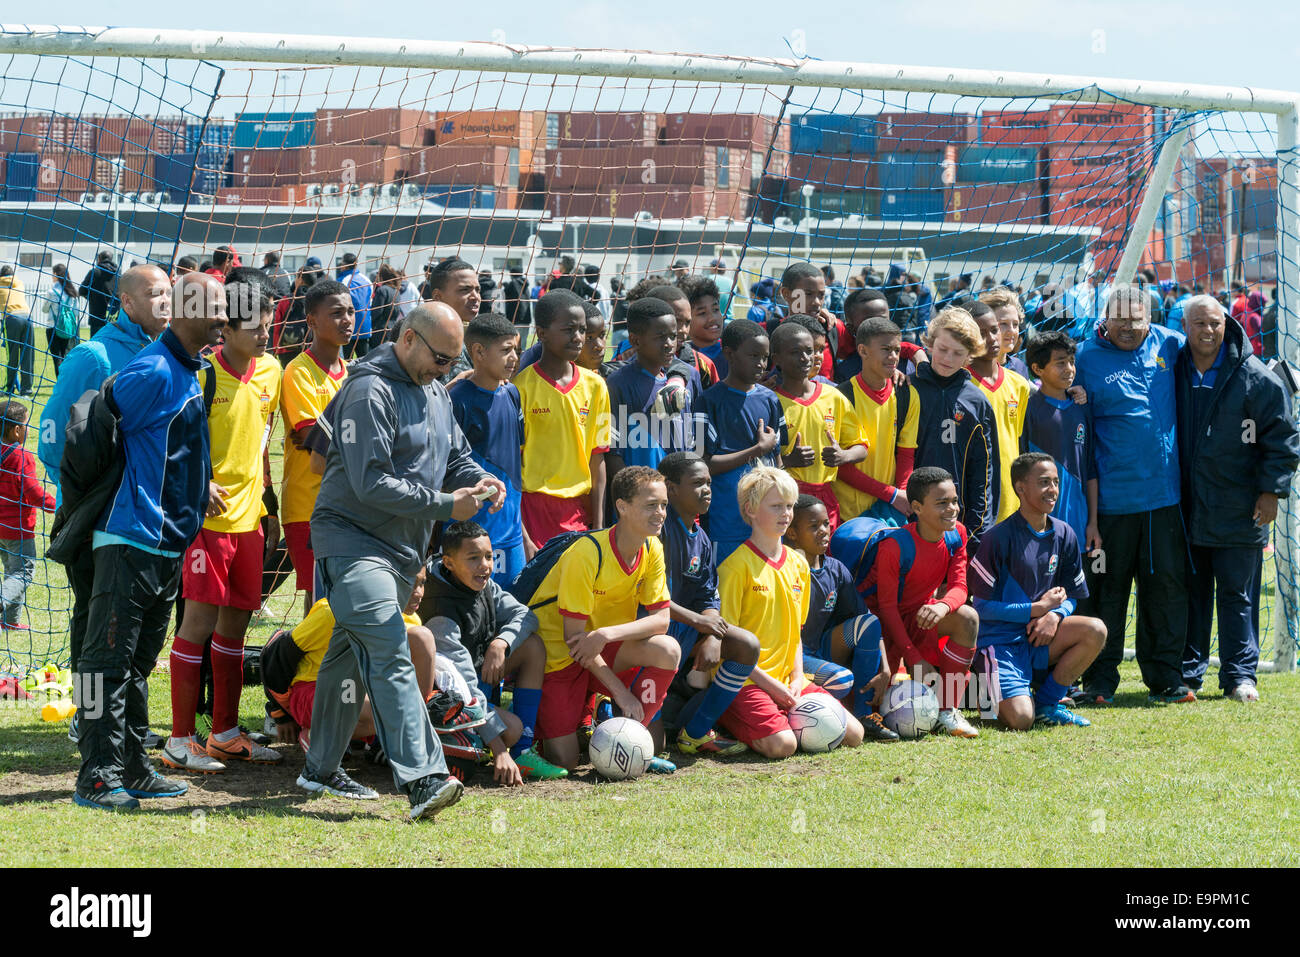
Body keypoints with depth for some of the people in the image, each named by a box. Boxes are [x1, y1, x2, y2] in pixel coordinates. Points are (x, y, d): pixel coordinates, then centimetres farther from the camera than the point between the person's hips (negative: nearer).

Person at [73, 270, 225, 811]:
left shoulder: (190, 374, 14)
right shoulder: (152, 372, -15)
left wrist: (198, 491, 17)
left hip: (169, 543, 10)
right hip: (131, 538, -9)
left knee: (138, 662, 15)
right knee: (110, 658, -5)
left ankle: (132, 769, 22)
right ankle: (97, 776, -3)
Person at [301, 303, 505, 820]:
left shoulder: (436, 394, 15)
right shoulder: (369, 392, -15)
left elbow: (457, 457, 22)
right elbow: (371, 482, -21)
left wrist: (479, 480, -2)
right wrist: (444, 505, -19)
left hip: (401, 547, 9)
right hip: (353, 540, -9)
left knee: (349, 656, 16)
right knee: (390, 655, -19)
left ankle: (321, 767, 26)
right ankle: (422, 778, -29)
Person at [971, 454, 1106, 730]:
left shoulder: (1063, 535, 6)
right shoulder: (999, 538, -12)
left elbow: (1071, 597, 12)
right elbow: (983, 606, -12)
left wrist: (1055, 615, -12)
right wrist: (1038, 608, -15)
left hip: (1037, 637, 6)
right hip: (1000, 639, -6)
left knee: (1095, 630, -23)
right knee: (1020, 720, -26)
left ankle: (1046, 703, -4)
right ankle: (995, 695, 13)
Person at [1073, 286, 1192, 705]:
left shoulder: (1170, 345, 5)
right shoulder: (1088, 357, -2)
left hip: (1164, 495, 2)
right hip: (1111, 495, -2)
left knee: (1167, 585, 6)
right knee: (1106, 589, 4)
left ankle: (1165, 677, 15)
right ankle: (1100, 680, 13)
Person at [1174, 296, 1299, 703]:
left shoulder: (1255, 377, -4)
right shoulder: (1172, 371, 4)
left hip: (1238, 512, -3)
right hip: (1185, 509, 3)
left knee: (1237, 593, 2)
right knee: (1190, 593, 9)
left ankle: (1240, 674, 9)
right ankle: (1188, 670, 17)